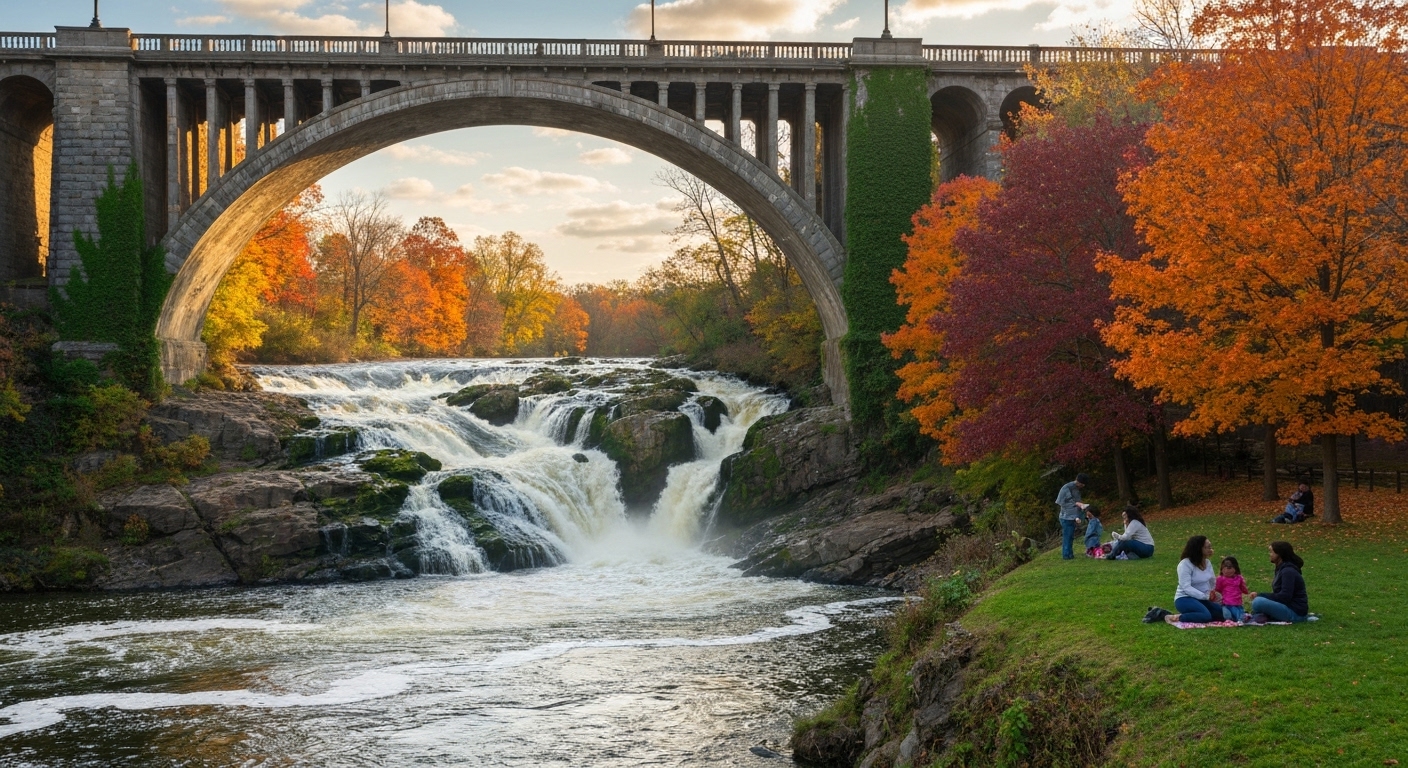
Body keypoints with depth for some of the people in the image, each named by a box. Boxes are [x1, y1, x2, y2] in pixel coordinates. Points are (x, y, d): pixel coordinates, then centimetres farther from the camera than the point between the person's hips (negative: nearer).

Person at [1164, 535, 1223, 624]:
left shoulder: (1208, 563, 7)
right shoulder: (1185, 564, -16)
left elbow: (1213, 583, 13)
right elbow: (1186, 588, -24)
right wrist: (1205, 596, -30)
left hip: (1202, 599, 8)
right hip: (1185, 599, -8)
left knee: (1223, 613, -10)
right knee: (1206, 616, -32)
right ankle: (1175, 617, -24)